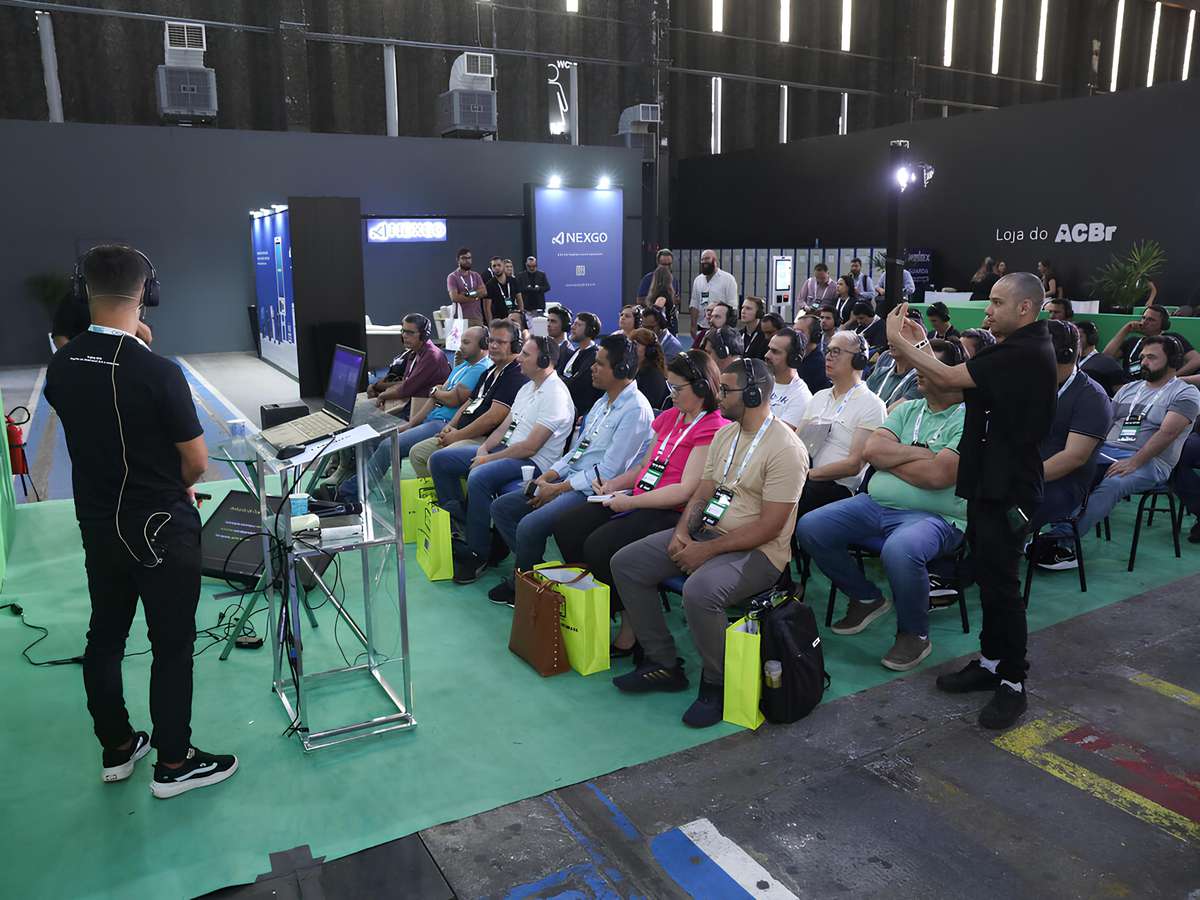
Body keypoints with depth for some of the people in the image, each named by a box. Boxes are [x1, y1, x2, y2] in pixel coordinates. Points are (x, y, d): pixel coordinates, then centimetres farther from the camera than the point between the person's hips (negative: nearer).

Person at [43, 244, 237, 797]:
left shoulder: (60, 368, -3)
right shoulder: (157, 372, -23)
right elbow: (196, 461, -15)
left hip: (96, 524, 7)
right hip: (160, 529, -6)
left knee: (104, 636, 18)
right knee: (171, 645, 6)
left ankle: (116, 749, 34)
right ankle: (173, 764, 18)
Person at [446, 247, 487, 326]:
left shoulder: (476, 275, 16)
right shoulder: (452, 277, 0)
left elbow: (484, 292, 4)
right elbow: (454, 297, -11)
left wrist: (470, 293, -12)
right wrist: (475, 297, -4)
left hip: (478, 318, 5)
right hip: (461, 318, -5)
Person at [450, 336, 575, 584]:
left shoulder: (556, 396, -17)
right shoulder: (528, 388, 14)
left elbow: (530, 447, -21)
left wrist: (489, 459, -15)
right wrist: (483, 449, -1)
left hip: (532, 462, -10)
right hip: (505, 449, 10)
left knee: (478, 478, -35)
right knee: (440, 460, 4)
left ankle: (478, 555, -22)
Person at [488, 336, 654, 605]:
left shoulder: (635, 409, -16)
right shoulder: (603, 402, 15)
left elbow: (608, 472, -19)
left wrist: (557, 489, -13)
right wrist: (547, 476, 4)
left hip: (596, 491, -10)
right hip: (571, 480, 10)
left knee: (530, 526, -26)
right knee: (501, 507, 3)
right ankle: (532, 569, 8)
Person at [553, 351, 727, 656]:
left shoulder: (713, 430, -12)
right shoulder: (670, 417, 16)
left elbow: (686, 490, -19)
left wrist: (631, 502, -17)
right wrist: (616, 483, 5)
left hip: (671, 513, -9)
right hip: (637, 499, 9)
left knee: (599, 545, -26)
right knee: (566, 527, -5)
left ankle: (629, 633, -8)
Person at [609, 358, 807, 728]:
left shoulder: (785, 448, -16)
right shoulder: (725, 434, 11)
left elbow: (769, 527, -20)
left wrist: (707, 550, -21)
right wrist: (682, 532, -6)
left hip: (758, 551, -9)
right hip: (706, 532, 9)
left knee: (699, 590, -37)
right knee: (625, 563, -2)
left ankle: (717, 685, -10)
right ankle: (663, 663, 6)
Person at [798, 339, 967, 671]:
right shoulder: (908, 410, 15)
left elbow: (938, 475, -21)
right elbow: (871, 449, 1)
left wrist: (889, 458, -6)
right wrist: (918, 453, -9)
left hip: (933, 516, -7)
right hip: (876, 503, 7)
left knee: (899, 550, -40)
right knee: (809, 528, -7)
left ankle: (914, 634, -10)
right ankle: (866, 598, 14)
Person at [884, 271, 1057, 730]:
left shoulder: (1026, 353, -20)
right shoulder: (1016, 349, 14)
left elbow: (949, 379, -24)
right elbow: (961, 387, 11)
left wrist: (899, 341, -12)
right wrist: (919, 347, 4)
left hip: (1007, 490, -10)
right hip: (989, 482, 10)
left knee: (1001, 584, -2)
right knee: (988, 577, 17)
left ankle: (1012, 684, 10)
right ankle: (991, 661, 30)